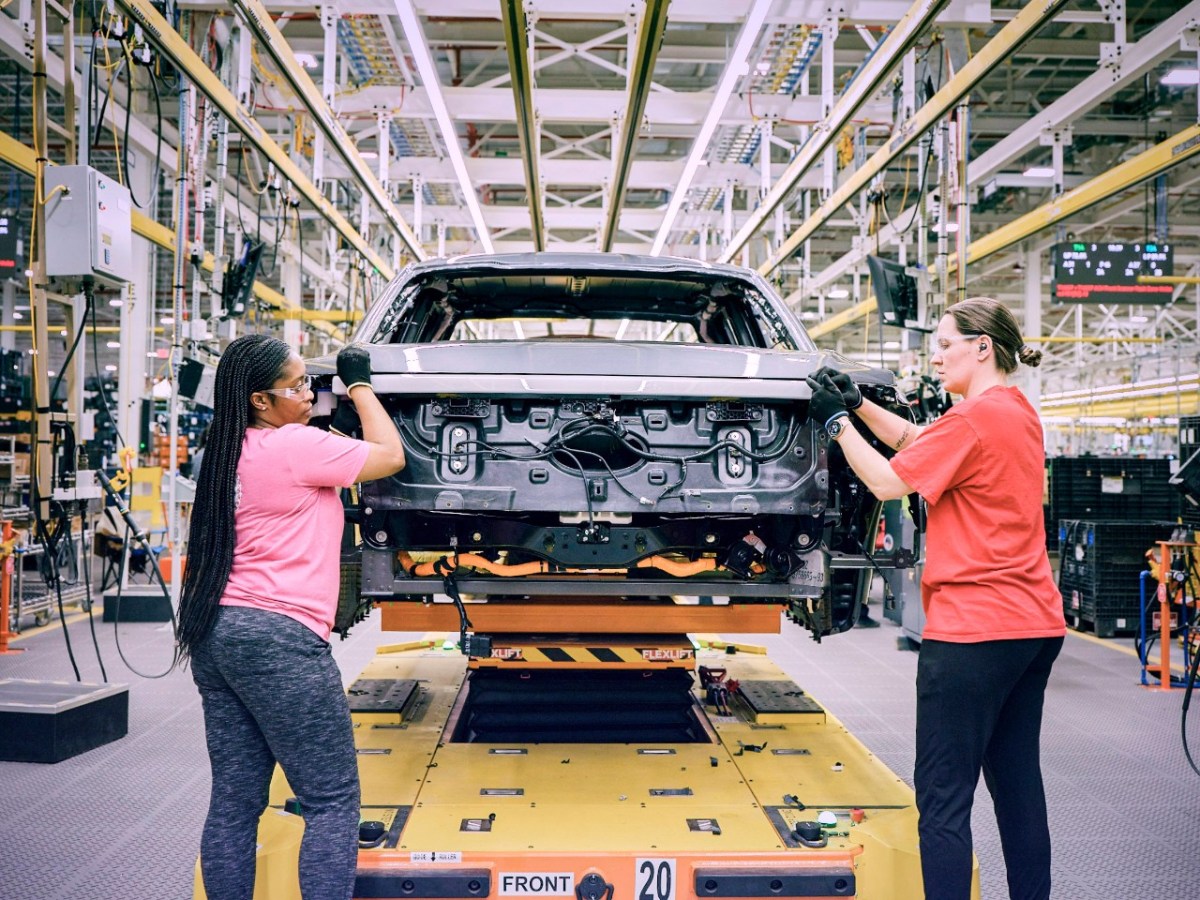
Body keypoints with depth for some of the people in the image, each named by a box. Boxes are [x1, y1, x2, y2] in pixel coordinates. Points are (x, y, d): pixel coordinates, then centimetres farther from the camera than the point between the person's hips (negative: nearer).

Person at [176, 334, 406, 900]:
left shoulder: (231, 451, 13)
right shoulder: (296, 446, -10)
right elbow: (390, 456, -1)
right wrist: (359, 383, 10)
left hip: (216, 633, 9)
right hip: (277, 637, -9)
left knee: (234, 800, 12)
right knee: (333, 801, -1)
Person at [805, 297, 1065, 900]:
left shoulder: (974, 418, -14)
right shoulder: (1018, 412, 14)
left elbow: (887, 482, -12)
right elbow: (914, 439, 19)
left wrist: (837, 421, -2)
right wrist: (858, 403, 9)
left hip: (973, 627, -10)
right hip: (1034, 624, 10)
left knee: (943, 794, -5)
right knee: (1016, 778, 17)